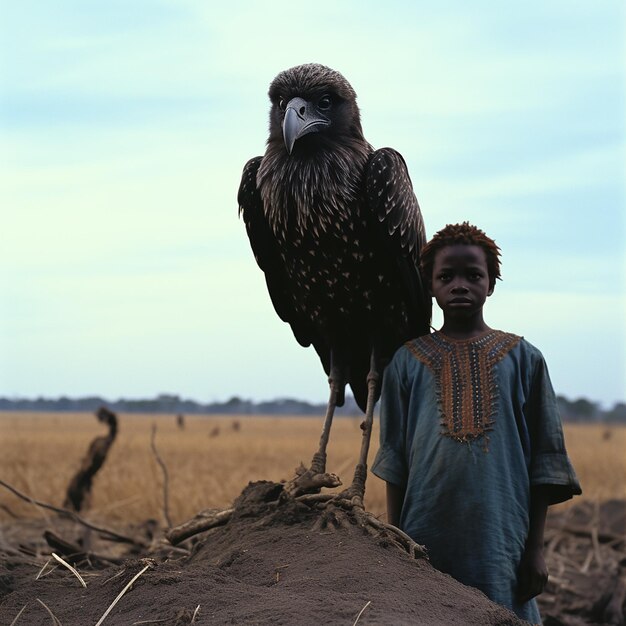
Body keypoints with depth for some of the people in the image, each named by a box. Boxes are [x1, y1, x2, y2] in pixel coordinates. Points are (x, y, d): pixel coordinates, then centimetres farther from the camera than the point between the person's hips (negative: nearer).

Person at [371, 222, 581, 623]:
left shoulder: (522, 359, 7)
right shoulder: (408, 361, 9)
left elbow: (544, 459, 5)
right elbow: (394, 461, 10)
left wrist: (536, 546, 0)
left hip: (501, 539, -1)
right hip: (426, 539, 1)